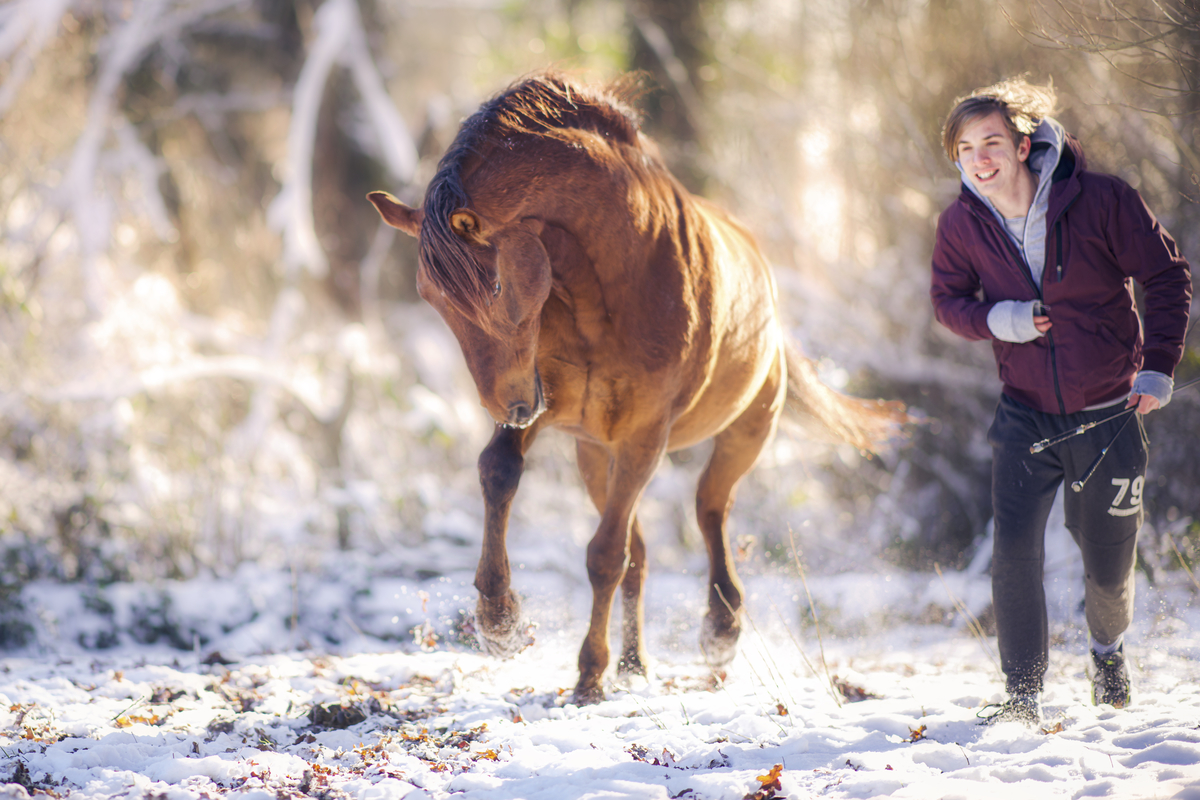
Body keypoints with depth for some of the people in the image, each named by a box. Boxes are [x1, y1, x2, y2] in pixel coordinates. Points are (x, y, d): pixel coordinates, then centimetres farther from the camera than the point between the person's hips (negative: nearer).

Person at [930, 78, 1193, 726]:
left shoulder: (1100, 200, -16)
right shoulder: (962, 224, -8)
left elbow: (1168, 277, -6)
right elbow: (948, 301, 8)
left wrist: (1158, 367, -14)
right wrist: (997, 319, -14)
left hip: (1108, 414, -1)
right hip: (1026, 416, 1)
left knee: (1108, 565, 10)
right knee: (1014, 552, -15)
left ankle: (1107, 648, 44)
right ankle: (1022, 695, -2)